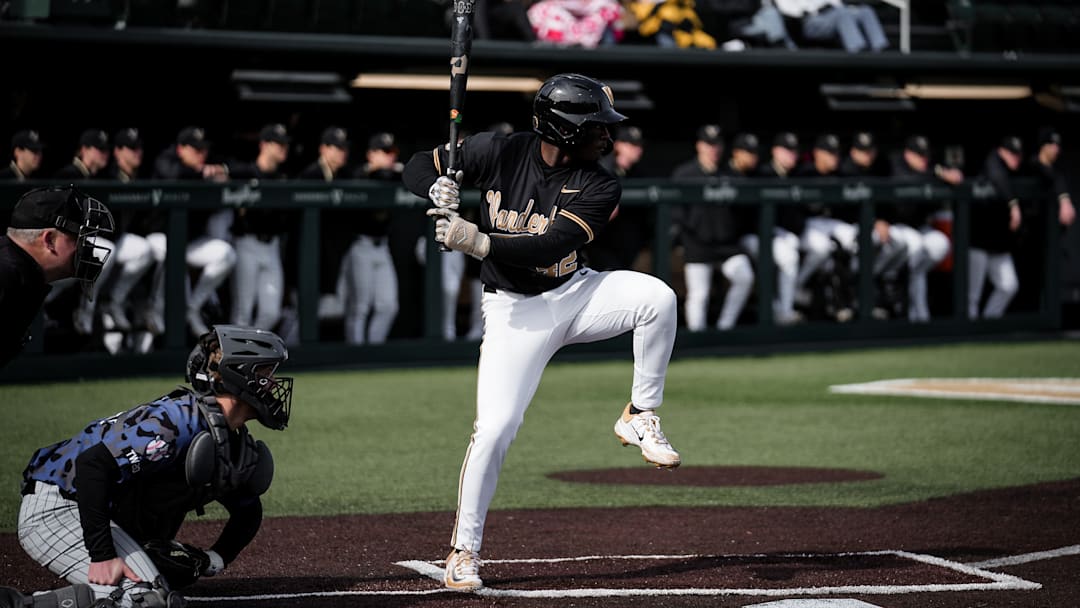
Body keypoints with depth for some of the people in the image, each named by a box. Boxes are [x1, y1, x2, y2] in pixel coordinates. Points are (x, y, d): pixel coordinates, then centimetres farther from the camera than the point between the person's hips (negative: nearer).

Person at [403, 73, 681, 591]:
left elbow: (550, 246, -26)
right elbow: (416, 167, -3)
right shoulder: (499, 152, -12)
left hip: (576, 294, 2)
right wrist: (438, 189, -26)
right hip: (515, 310, -1)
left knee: (657, 297, -26)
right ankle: (464, 552, 4)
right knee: (494, 428, -13)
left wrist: (480, 242, -38)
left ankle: (640, 417, -8)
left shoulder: (598, 188, -12)